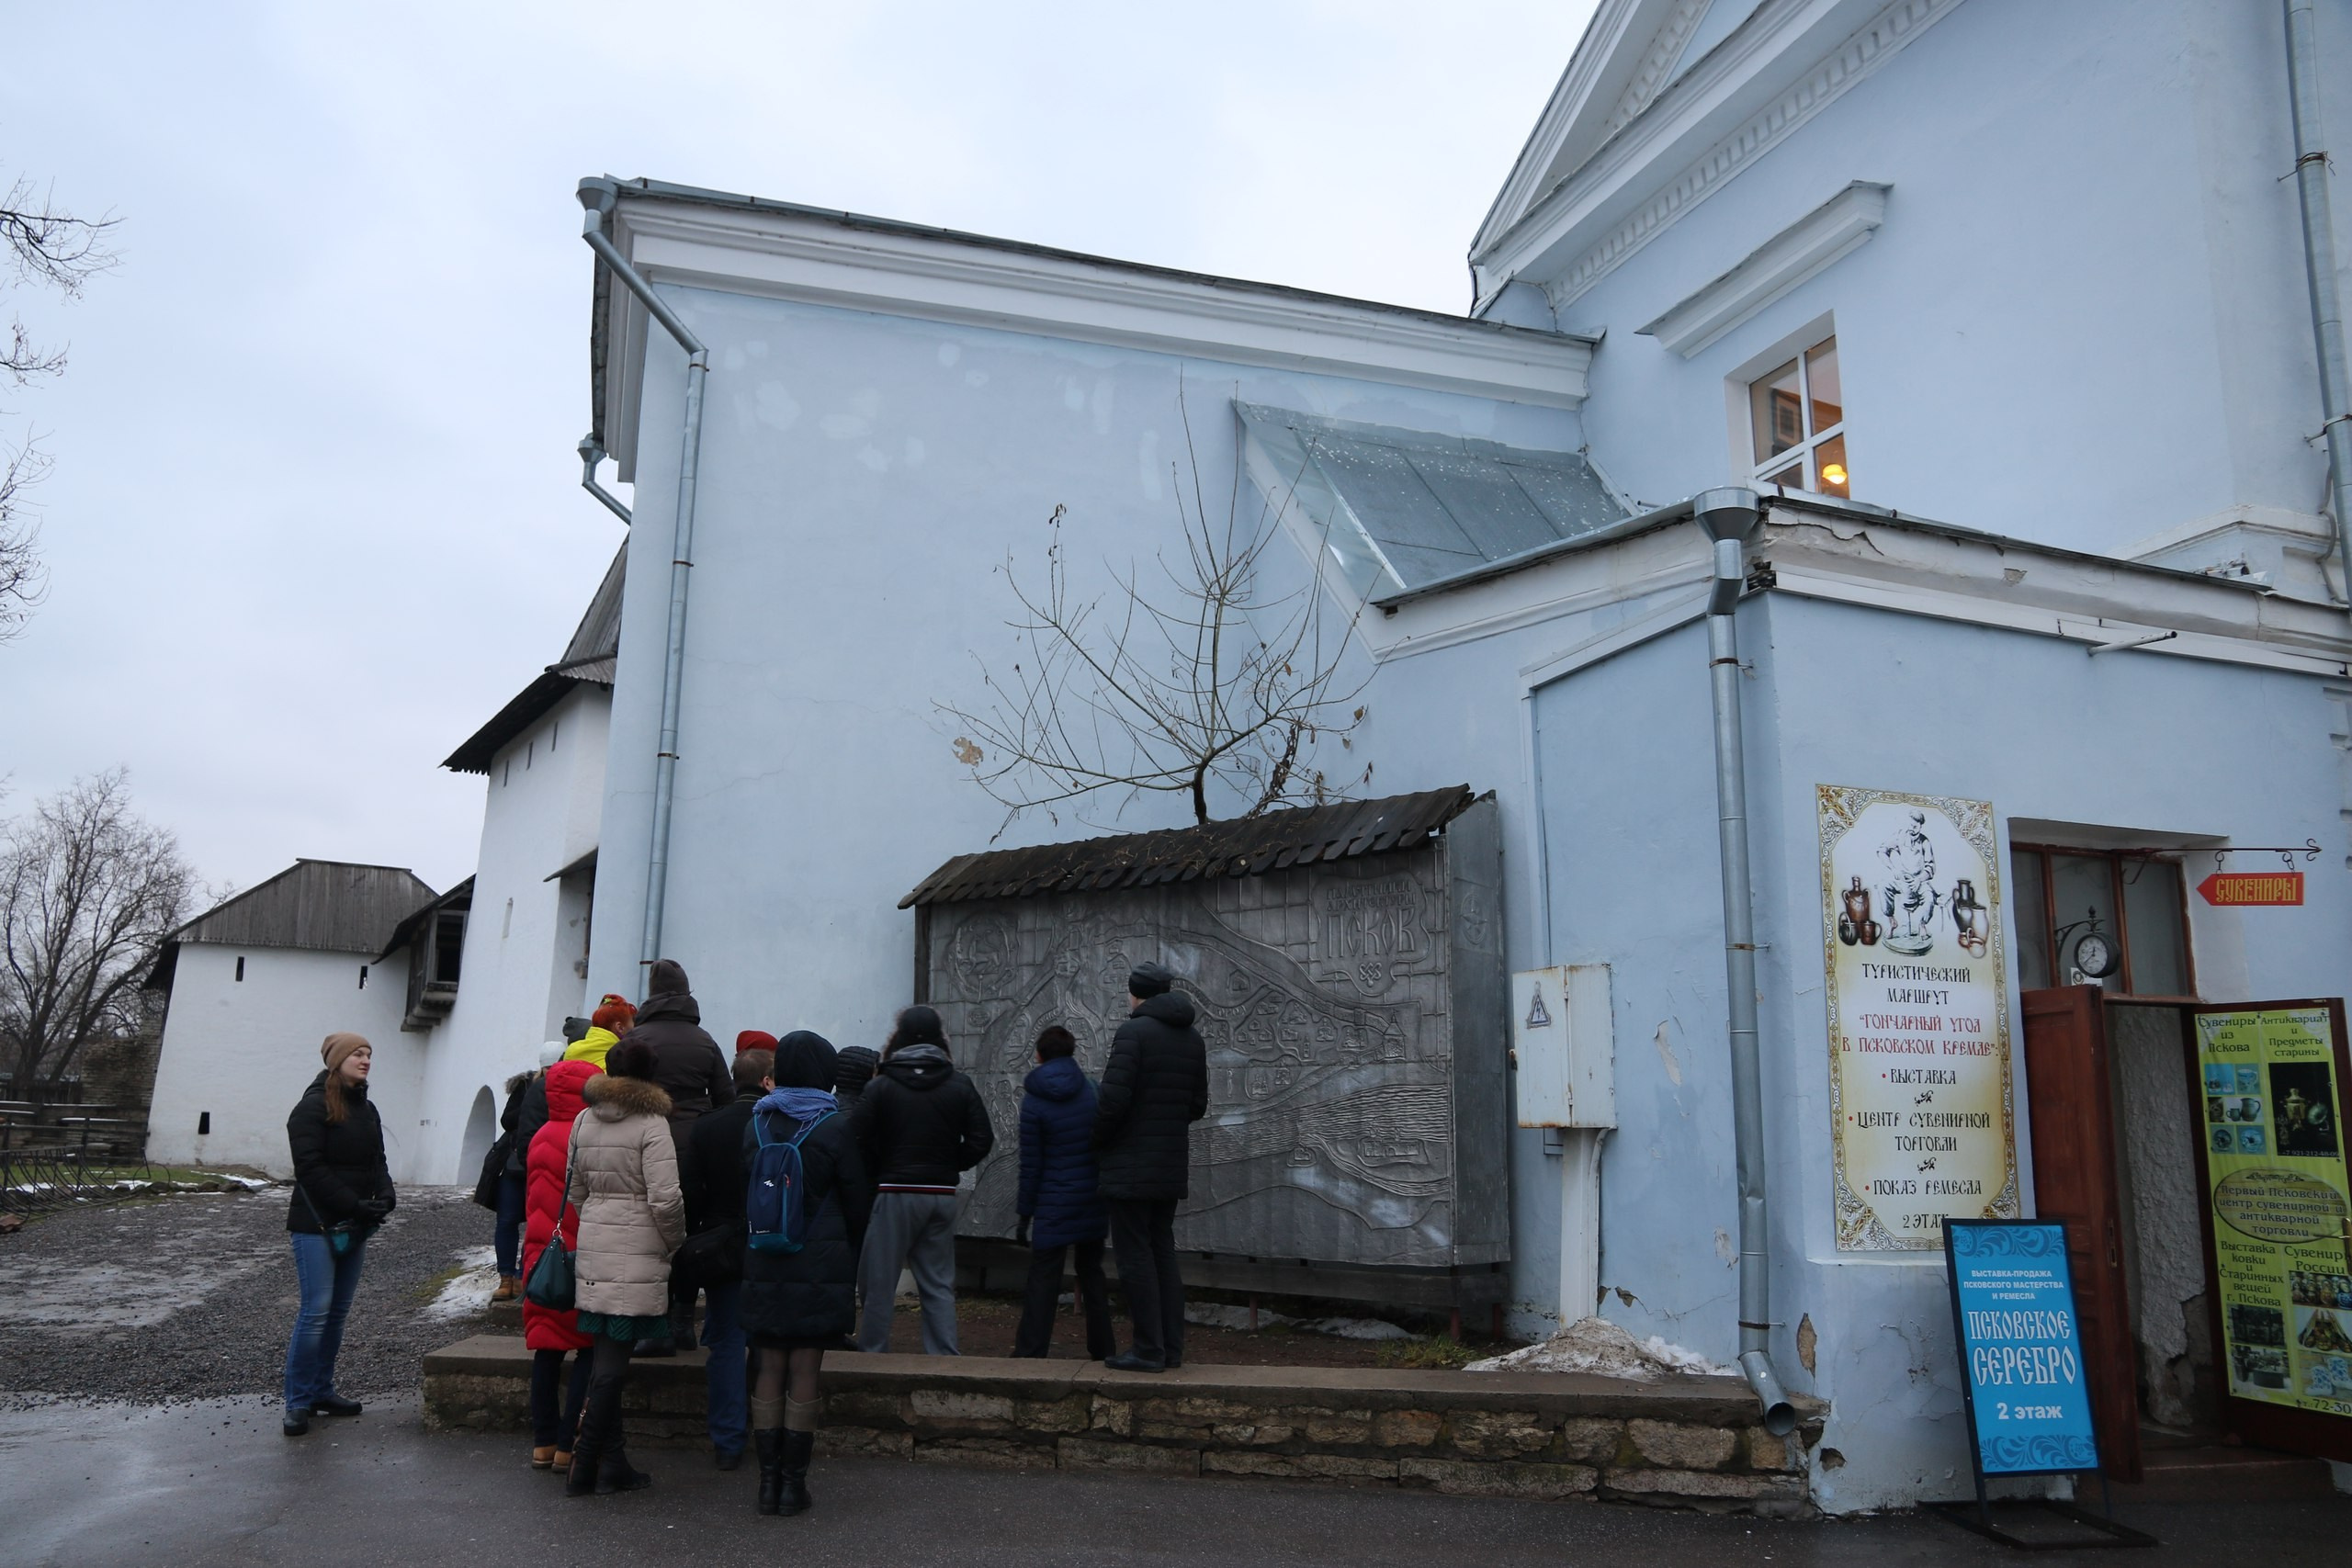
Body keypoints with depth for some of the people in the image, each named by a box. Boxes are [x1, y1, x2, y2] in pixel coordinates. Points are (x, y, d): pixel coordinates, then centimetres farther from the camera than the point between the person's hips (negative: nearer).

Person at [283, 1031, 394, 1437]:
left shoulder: (366, 1110, 14)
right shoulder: (314, 1107, -10)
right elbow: (311, 1168, -17)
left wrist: (385, 1197, -5)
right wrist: (355, 1205, -19)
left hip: (354, 1227, 8)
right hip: (317, 1225, -8)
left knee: (339, 1311, 11)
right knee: (316, 1310, -9)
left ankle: (322, 1390, 20)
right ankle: (298, 1401, -1)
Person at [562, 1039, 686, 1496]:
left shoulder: (584, 1121, 8)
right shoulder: (651, 1124, -11)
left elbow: (574, 1191, 15)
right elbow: (665, 1198, -16)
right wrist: (675, 1240, 0)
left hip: (592, 1250, 6)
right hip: (637, 1253, -6)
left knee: (605, 1353, 12)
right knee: (613, 1359, -1)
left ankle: (612, 1461, 20)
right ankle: (585, 1466, 2)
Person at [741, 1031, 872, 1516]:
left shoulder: (755, 1125, 3)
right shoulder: (835, 1127, -8)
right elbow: (859, 1202, -3)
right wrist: (851, 1255, 10)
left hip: (763, 1268, 3)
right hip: (820, 1269, -3)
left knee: (770, 1371, 10)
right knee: (805, 1373, 3)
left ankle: (768, 1480, 14)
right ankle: (794, 1482, 7)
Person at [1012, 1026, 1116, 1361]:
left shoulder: (1034, 1102, -9)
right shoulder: (1093, 1091, 0)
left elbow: (1031, 1166, -7)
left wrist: (1024, 1215, -1)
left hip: (1054, 1206, -4)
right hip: (1093, 1200, 4)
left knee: (1043, 1280, 2)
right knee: (1092, 1273, 16)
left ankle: (1029, 1352, 1)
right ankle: (1103, 1349, 21)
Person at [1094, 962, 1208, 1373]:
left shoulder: (1133, 1032, -13)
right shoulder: (1192, 1039, 11)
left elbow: (1112, 1100, -19)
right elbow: (1198, 1105, 14)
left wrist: (1096, 1140, -3)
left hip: (1131, 1169, -7)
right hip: (1172, 1169, 8)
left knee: (1135, 1256, -2)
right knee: (1163, 1253, 14)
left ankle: (1149, 1350, 0)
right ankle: (1171, 1347, 16)